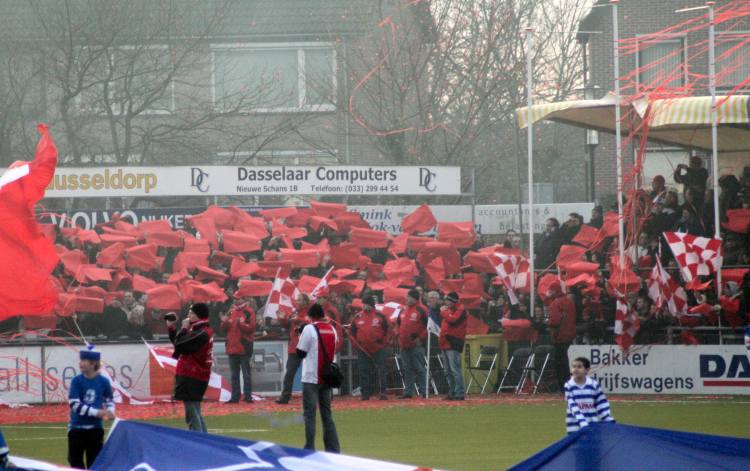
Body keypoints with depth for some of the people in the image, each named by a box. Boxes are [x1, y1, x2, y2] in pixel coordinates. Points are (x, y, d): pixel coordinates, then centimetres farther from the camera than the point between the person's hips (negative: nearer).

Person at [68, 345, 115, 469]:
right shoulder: (77, 381, -9)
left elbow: (109, 400, 11)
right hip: (77, 427, -1)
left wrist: (110, 410, -12)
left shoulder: (103, 381, -4)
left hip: (95, 428, 1)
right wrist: (97, 412, -23)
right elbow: (75, 405, -16)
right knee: (76, 463, 4)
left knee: (94, 463, 5)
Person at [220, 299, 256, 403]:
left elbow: (251, 328, -12)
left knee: (246, 373, -3)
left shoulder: (248, 312, -3)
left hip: (244, 348, -6)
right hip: (232, 347, 6)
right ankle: (235, 396, 12)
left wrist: (240, 324, -25)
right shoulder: (231, 312, 14)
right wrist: (224, 322, -6)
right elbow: (224, 329, 14)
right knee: (234, 374, 8)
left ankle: (248, 396, -1)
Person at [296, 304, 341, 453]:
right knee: (326, 413, 12)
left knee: (309, 413, -3)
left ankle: (309, 450, -7)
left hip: (311, 378, -6)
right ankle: (333, 449, 9)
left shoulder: (309, 329, -11)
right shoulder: (332, 330, 8)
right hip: (327, 377, 6)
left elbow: (300, 352, -7)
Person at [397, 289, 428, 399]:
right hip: (404, 345, 7)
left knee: (419, 369, -7)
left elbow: (428, 326, -11)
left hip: (416, 345, -7)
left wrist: (421, 338, -13)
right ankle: (408, 392, 14)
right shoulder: (403, 311, 15)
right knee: (407, 369, 10)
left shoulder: (421, 310, -7)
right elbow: (398, 324, 28)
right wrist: (399, 335, 14)